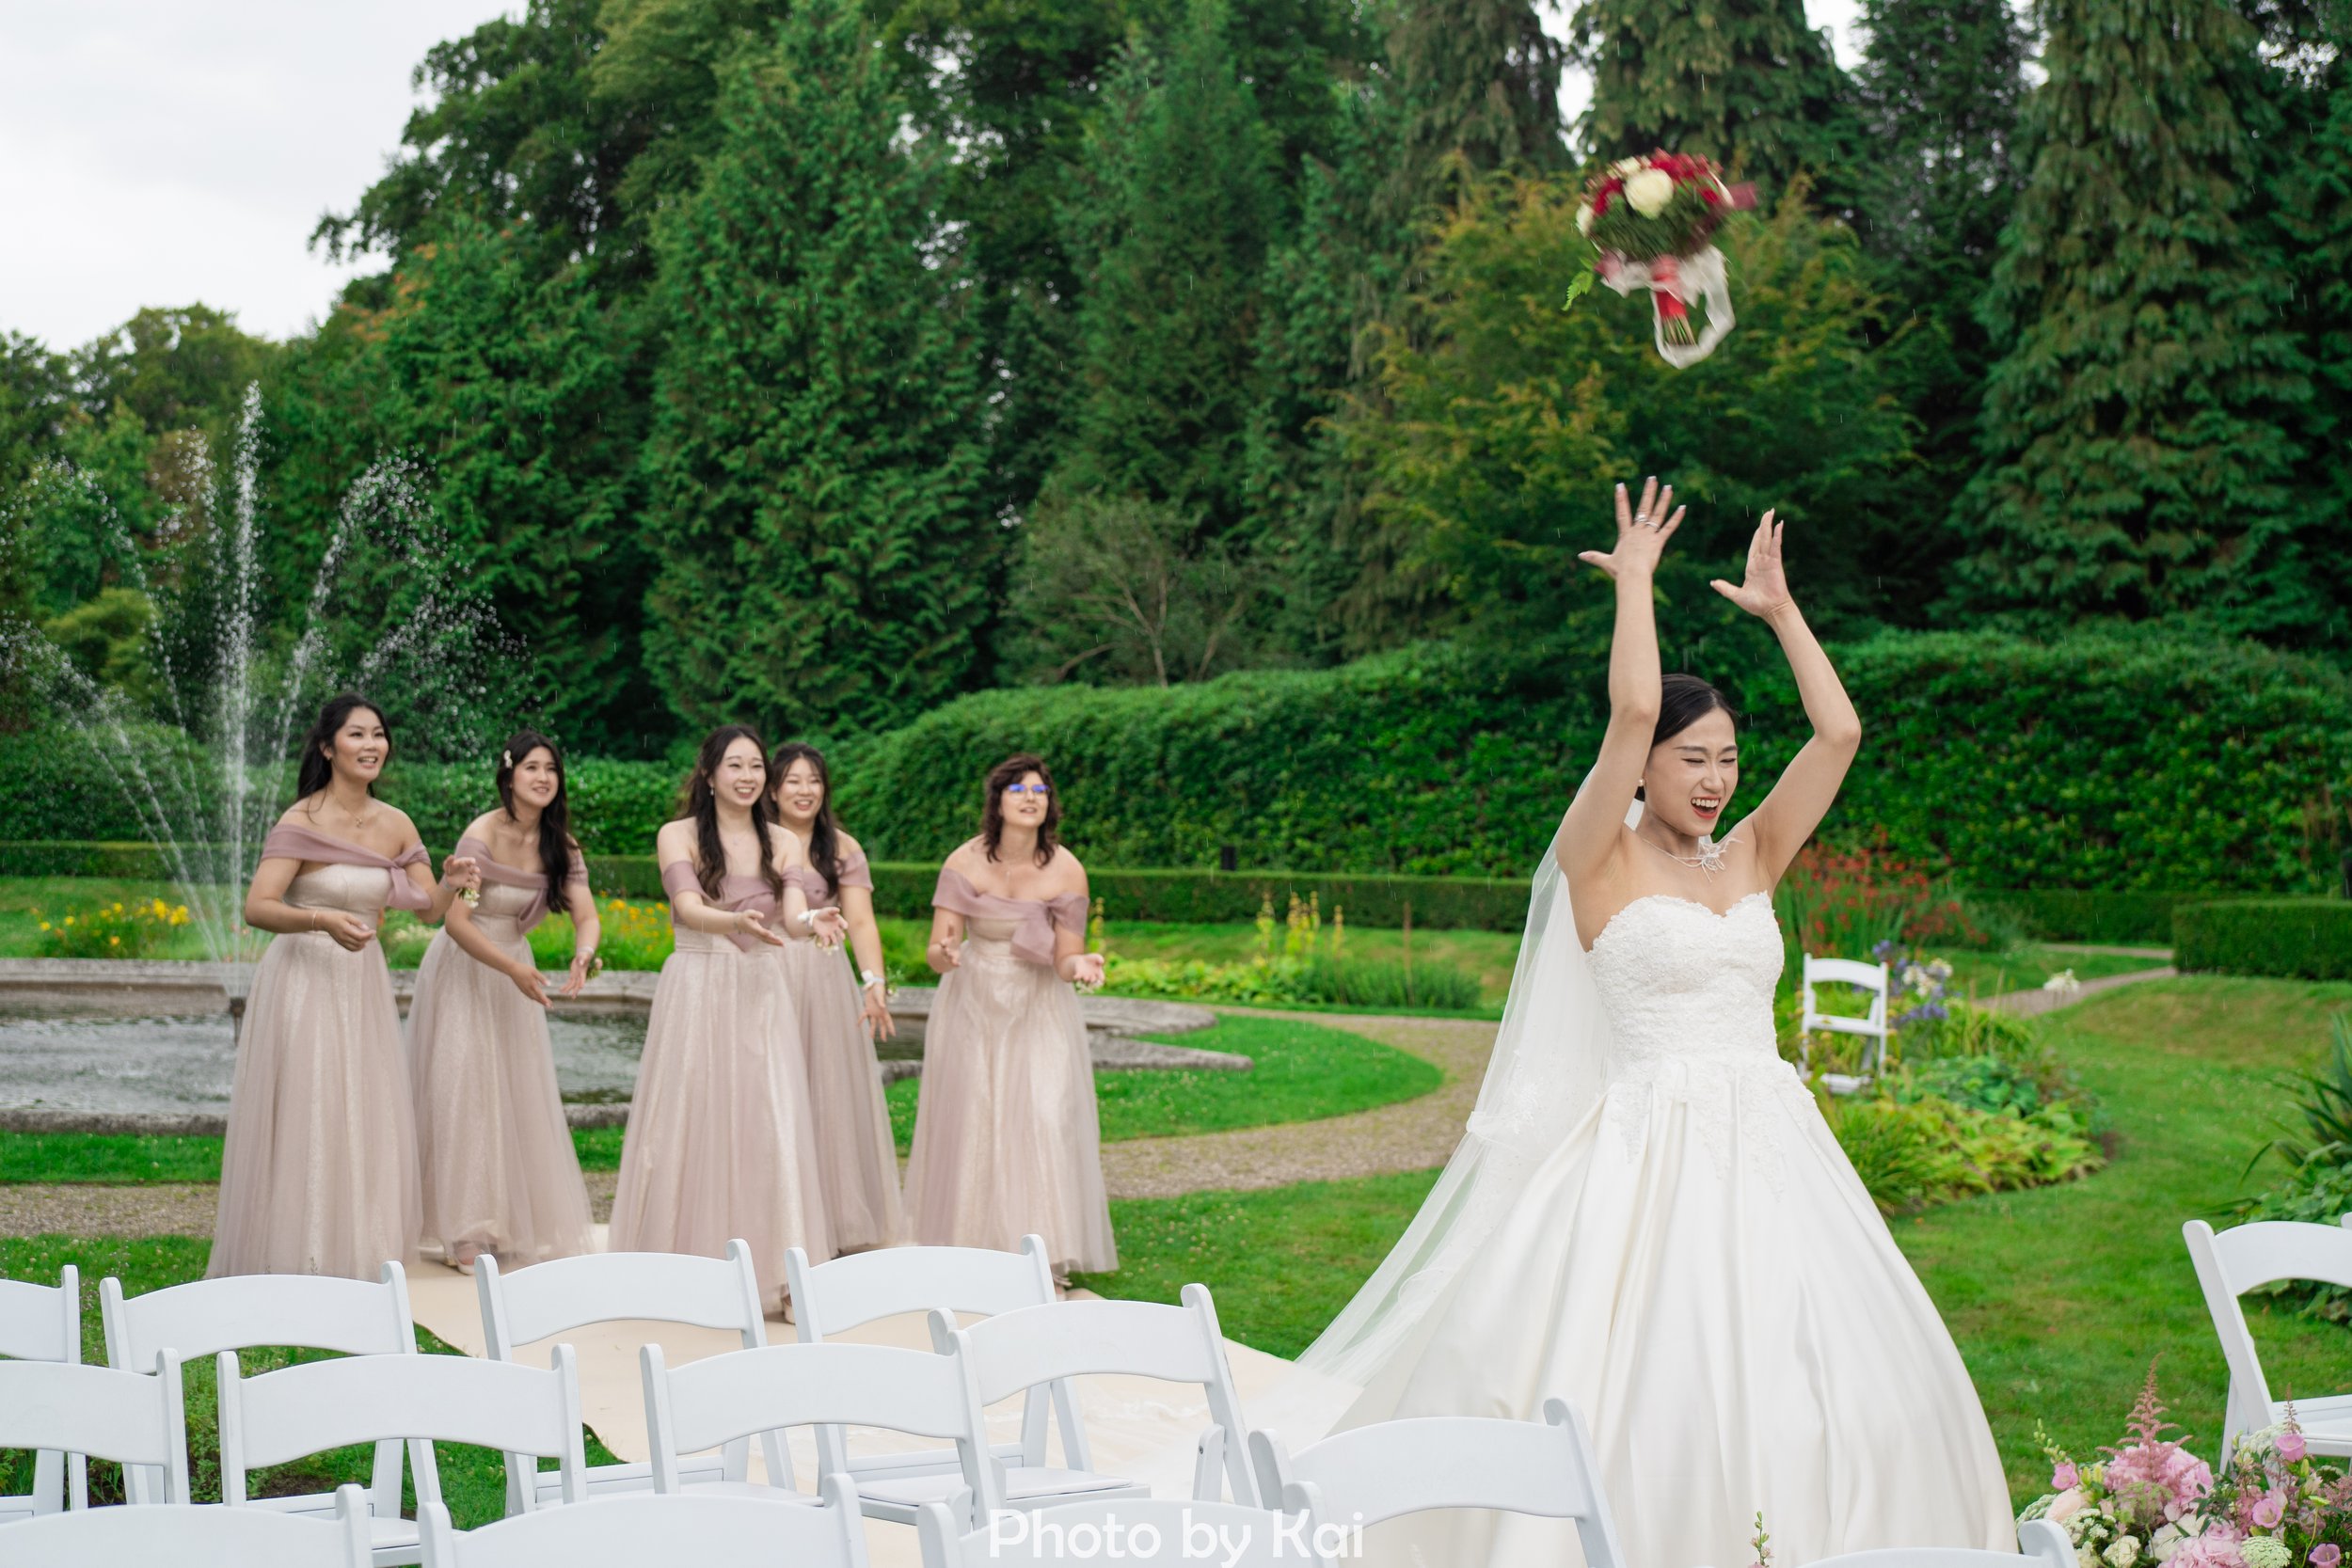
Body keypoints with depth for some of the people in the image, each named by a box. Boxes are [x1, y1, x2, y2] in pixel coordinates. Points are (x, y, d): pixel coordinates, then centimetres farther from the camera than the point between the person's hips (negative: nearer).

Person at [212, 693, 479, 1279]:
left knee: (365, 1126, 8)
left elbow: (429, 911, 7)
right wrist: (322, 920, -35)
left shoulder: (395, 825, 5)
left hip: (364, 986, 6)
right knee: (303, 1126, -3)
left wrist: (452, 883, -15)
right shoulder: (301, 823, -12)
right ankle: (289, 1268, 7)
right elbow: (257, 908, -19)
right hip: (304, 982, -6)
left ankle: (354, 1264, 18)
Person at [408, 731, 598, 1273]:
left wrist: (583, 955, -34)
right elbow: (455, 921, -24)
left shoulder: (560, 843, -3)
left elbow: (586, 914, -12)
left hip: (515, 970, 6)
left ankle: (514, 1225, 18)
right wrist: (513, 968, -33)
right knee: (465, 1090, -5)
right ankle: (463, 1233, 1)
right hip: (464, 969, -6)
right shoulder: (482, 836, -20)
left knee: (521, 1095, 7)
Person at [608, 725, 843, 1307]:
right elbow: (689, 909, -16)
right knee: (690, 1122, 0)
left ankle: (774, 1267, -1)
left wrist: (813, 921, -32)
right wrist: (738, 921, -37)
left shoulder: (782, 844, 8)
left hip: (761, 995, 2)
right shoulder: (678, 836, -1)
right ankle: (681, 1266, 10)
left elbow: (793, 911, -8)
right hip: (696, 992, -2)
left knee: (768, 1122, -4)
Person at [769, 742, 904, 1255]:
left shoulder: (843, 850, 5)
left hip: (826, 982, 1)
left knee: (831, 1096, 3)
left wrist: (874, 984, -18)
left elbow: (861, 922, -4)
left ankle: (840, 1225, 9)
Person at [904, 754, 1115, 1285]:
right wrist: (945, 953, -37)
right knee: (971, 1118, 5)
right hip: (972, 1006, 1)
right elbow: (938, 951, -13)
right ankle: (970, 1242, 20)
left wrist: (1079, 964, -31)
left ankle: (1045, 1250, -1)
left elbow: (1065, 961, -8)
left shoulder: (1066, 871, -13)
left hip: (1037, 1011, -1)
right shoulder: (966, 862, -12)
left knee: (1044, 1117, -10)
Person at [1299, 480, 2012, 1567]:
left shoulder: (1749, 862, 12)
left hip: (1769, 1144, 6)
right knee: (1648, 1381, -6)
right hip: (1651, 1148, -5)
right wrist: (1634, 579, -4)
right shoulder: (1602, 863, -3)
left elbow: (1839, 731, 8)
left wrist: (1779, 608, 12)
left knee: (1817, 1372, 3)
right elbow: (1632, 708, -15)